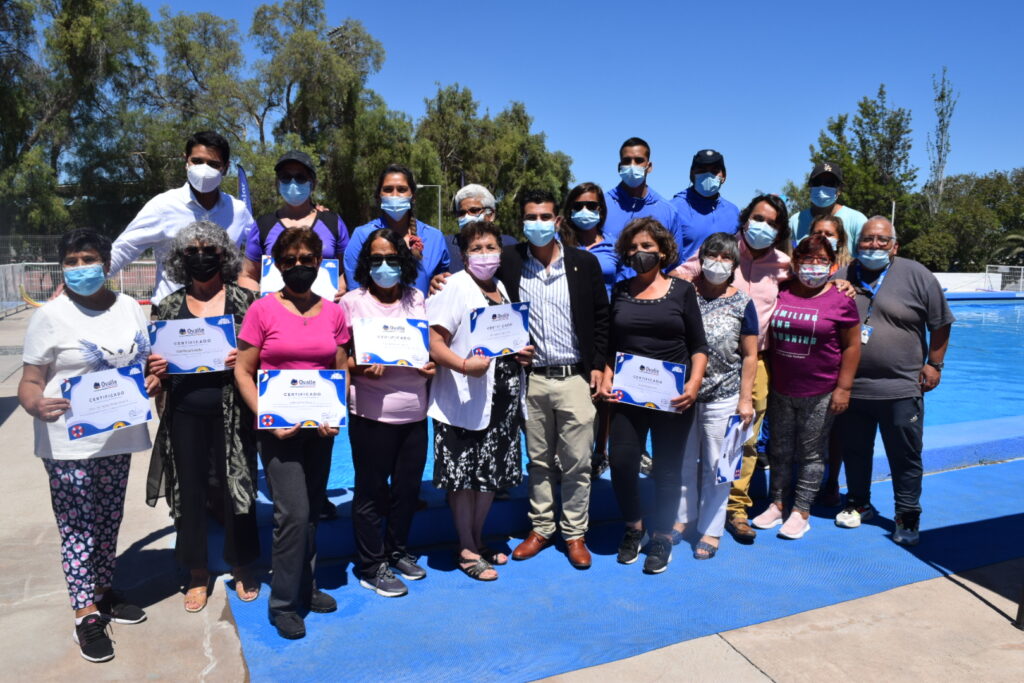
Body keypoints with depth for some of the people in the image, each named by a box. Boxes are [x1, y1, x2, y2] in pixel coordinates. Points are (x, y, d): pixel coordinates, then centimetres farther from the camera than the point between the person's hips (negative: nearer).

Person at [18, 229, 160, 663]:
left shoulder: (129, 307, 5)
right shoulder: (51, 315, -8)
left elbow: (147, 361, 16)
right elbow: (29, 382, -8)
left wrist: (153, 381, -5)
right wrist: (36, 405, -29)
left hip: (117, 435, 4)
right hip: (68, 442, -4)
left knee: (109, 520, 16)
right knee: (77, 526, 2)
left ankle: (104, 593, 33)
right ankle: (86, 615, 14)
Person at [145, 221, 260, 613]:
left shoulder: (244, 300, 1)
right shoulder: (169, 306, 8)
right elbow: (158, 363, 12)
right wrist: (156, 369, -9)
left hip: (231, 413, -2)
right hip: (185, 414, 2)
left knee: (236, 488, 6)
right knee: (190, 492, 11)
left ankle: (240, 566, 27)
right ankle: (197, 572, 30)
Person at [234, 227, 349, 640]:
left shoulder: (333, 312, 4)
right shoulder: (263, 310, -6)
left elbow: (341, 369, 9)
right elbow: (243, 371, -3)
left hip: (320, 427, 4)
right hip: (278, 428, -4)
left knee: (312, 511, 14)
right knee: (294, 513, -7)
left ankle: (305, 587, 33)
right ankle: (283, 603, 12)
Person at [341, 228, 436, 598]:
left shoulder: (416, 298, 10)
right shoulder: (352, 301, -3)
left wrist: (430, 365, -2)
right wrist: (360, 368, -22)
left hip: (415, 411, 5)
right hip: (372, 413, -4)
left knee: (409, 486, 14)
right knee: (371, 491, 6)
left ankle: (398, 551, 35)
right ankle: (372, 567, 23)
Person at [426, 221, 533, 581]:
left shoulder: (502, 288, 13)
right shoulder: (455, 287, -9)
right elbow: (435, 342, -18)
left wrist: (522, 352, 4)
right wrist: (464, 365, -34)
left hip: (501, 399, 7)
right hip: (464, 401, -7)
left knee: (493, 473, 15)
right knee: (465, 477, 3)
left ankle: (478, 539, 33)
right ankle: (466, 549, 19)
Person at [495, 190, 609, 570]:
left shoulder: (584, 263, 1)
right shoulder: (509, 261, 2)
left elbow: (601, 316, 5)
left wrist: (598, 365, 0)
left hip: (575, 377, -1)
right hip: (531, 379, 1)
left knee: (576, 462, 5)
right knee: (537, 460, 13)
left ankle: (574, 534, 21)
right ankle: (541, 528, 28)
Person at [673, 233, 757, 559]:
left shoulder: (741, 303, -3)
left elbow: (749, 355, 0)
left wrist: (745, 399, -3)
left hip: (722, 397, -2)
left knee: (715, 466, 7)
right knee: (683, 461, 14)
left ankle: (711, 530, 22)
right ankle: (682, 517, 32)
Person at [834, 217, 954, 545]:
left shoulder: (916, 275, -3)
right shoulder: (842, 278, 4)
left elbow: (940, 323, 3)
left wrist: (934, 364, 0)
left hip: (902, 389, -3)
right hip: (851, 387, 3)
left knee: (905, 457, 7)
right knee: (855, 452, 17)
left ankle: (907, 517, 23)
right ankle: (858, 505, 36)